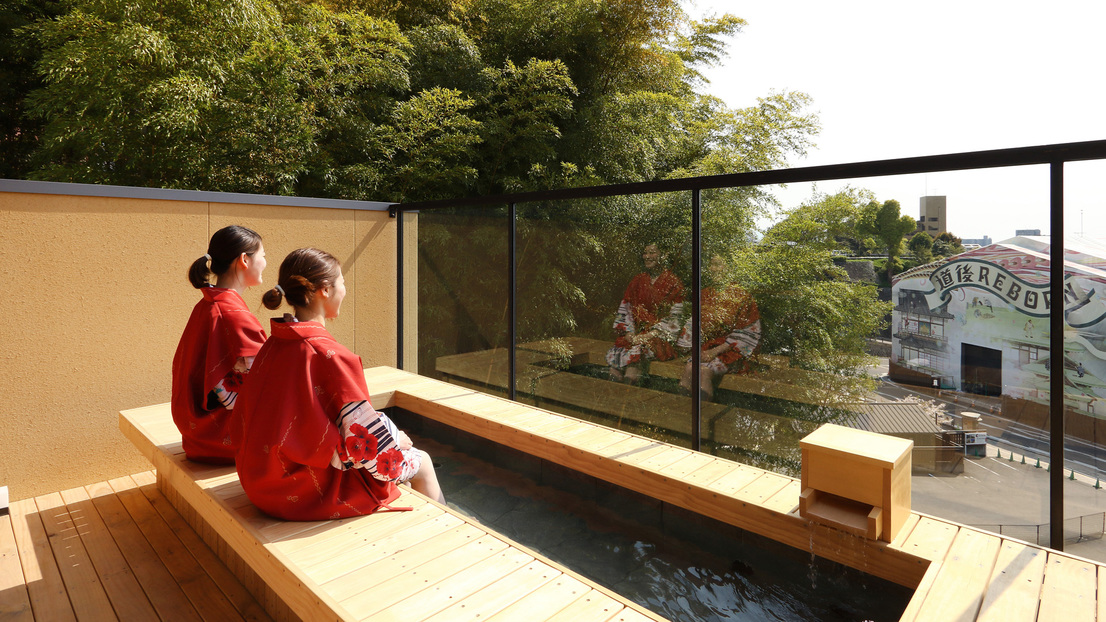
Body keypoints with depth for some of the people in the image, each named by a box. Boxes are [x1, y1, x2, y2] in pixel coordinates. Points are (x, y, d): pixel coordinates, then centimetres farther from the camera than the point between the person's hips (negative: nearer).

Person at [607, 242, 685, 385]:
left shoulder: (673, 282, 3)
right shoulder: (637, 281, 17)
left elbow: (673, 318, -4)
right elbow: (624, 309, 12)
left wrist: (650, 334, -15)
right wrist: (629, 333, -5)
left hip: (660, 336, -3)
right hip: (636, 334, 4)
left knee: (638, 351, -34)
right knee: (616, 353, -27)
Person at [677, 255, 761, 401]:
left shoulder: (741, 297, -2)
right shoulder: (704, 294, 11)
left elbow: (744, 334, -7)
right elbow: (693, 323, 11)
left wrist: (716, 351, -15)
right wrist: (692, 348, -6)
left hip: (731, 349, -4)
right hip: (708, 345, 4)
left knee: (705, 370, -32)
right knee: (688, 368, -28)